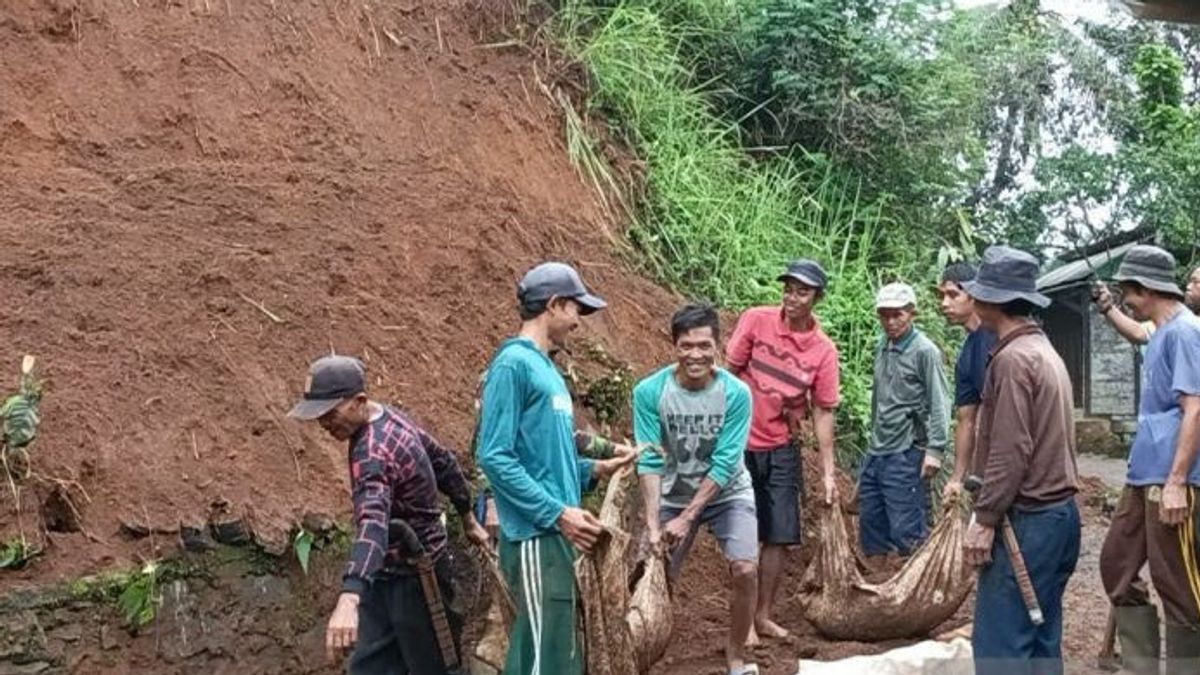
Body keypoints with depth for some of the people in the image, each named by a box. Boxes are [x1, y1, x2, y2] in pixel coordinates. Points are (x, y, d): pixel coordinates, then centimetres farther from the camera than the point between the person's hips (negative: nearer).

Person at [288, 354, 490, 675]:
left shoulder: (373, 452, -29)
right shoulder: (391, 417, 1)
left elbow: (372, 526, -45)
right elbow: (444, 462, 13)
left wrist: (349, 598, -59)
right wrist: (468, 518, 26)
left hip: (415, 577, -9)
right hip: (387, 574, 9)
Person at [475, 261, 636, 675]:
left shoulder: (545, 367, 16)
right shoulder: (514, 364, -11)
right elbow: (494, 457, -17)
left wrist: (594, 469, 10)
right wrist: (557, 513, -19)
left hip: (554, 535, 10)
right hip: (535, 535, -10)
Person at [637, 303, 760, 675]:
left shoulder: (736, 393, -21)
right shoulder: (650, 391, -20)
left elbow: (724, 464, -20)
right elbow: (649, 460, -17)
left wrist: (686, 518, -23)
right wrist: (652, 523, -24)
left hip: (727, 495, -1)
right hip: (673, 496, 1)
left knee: (745, 570, -15)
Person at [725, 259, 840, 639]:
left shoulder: (824, 351, -3)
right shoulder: (756, 321, -9)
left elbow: (823, 413, 1)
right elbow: (728, 375, -4)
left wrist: (827, 472, 0)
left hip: (782, 451, 3)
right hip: (740, 444, -3)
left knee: (780, 536, 7)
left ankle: (765, 616, 22)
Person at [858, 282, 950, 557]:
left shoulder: (924, 351, -11)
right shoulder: (882, 347, 11)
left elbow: (939, 404, -14)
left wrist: (935, 449, -20)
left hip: (905, 454, -8)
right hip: (875, 452, 8)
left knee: (906, 530, -7)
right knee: (870, 524, 14)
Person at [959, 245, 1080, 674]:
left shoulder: (1013, 357, -14)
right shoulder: (1045, 350, 15)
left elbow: (1010, 451, -20)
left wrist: (985, 518, -15)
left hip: (1026, 520, -10)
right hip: (1058, 512, 10)